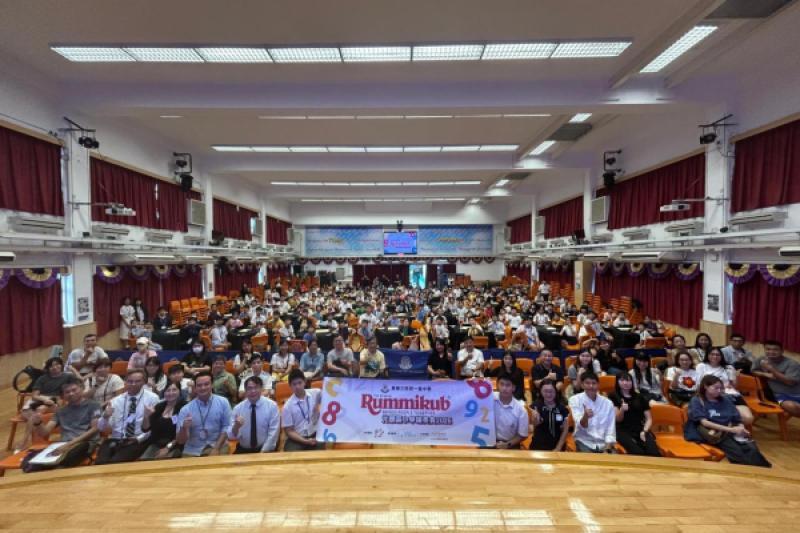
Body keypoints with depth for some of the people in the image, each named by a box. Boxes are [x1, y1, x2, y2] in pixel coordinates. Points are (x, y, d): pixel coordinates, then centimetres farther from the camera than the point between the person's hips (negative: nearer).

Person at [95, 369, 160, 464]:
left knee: (115, 462, -28)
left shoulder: (152, 398, 1)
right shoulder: (116, 400, 12)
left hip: (137, 442, -3)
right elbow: (102, 428, 8)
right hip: (114, 440, 3)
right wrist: (105, 417, -12)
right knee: (100, 462, -26)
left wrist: (139, 438, -16)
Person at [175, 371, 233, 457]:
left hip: (217, 446, -1)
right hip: (193, 451, 2)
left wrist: (216, 448, -10)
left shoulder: (223, 402, -2)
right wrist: (184, 428, -21)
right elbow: (180, 441, -2)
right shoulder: (185, 410, -2)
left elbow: (227, 427, -1)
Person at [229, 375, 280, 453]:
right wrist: (236, 427, -21)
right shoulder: (238, 408, 1)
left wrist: (263, 452, -15)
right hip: (243, 450, 3)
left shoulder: (272, 405, -5)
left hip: (265, 450, -3)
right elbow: (231, 436, -2)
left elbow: (273, 433, -7)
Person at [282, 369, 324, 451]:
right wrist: (305, 441, -14)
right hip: (296, 438, -1)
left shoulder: (315, 393, -3)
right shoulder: (288, 406, -7)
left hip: (315, 435, 1)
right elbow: (289, 431, -3)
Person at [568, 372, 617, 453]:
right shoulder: (575, 400, -7)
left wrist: (608, 449, -11)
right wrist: (585, 416, -41)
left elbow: (611, 429, 3)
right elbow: (581, 426, -19)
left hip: (604, 443, 3)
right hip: (584, 442, -3)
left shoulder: (608, 403, 2)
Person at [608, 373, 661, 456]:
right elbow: (618, 419, 1)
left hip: (640, 429, 3)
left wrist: (644, 431, -3)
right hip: (623, 431, -3)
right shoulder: (614, 397, 10)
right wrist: (622, 409, -21)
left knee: (654, 452, -29)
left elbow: (649, 419, 17)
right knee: (638, 453, -32)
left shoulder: (640, 397, 21)